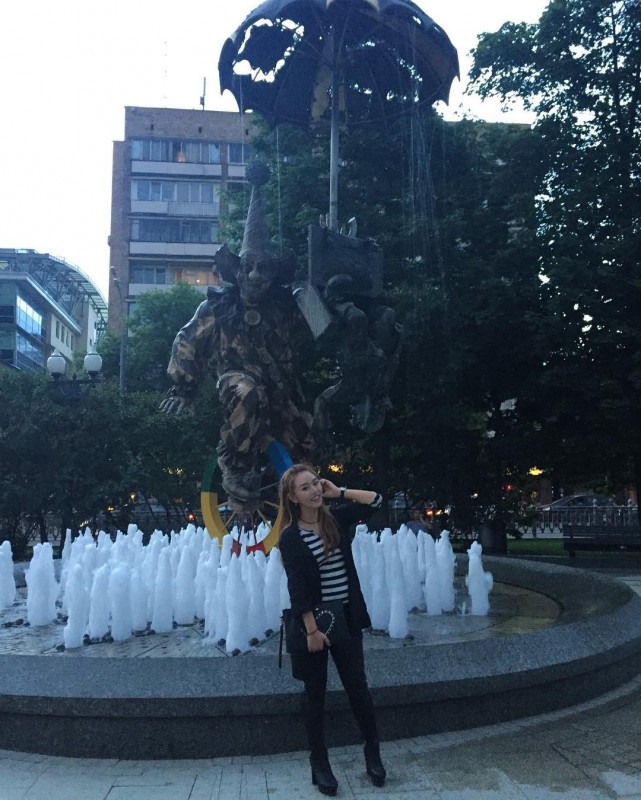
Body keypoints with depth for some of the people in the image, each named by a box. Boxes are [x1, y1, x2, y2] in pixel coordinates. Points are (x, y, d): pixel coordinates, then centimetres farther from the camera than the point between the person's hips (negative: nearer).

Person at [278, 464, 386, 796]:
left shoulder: (336, 518, 1)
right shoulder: (290, 536, -12)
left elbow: (375, 500, 3)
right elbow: (297, 587, -15)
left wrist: (338, 492, -2)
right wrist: (312, 629, -19)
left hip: (346, 617, 4)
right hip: (313, 620, -3)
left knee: (357, 686, 10)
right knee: (315, 692, 9)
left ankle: (373, 753, 26)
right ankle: (319, 763, 22)